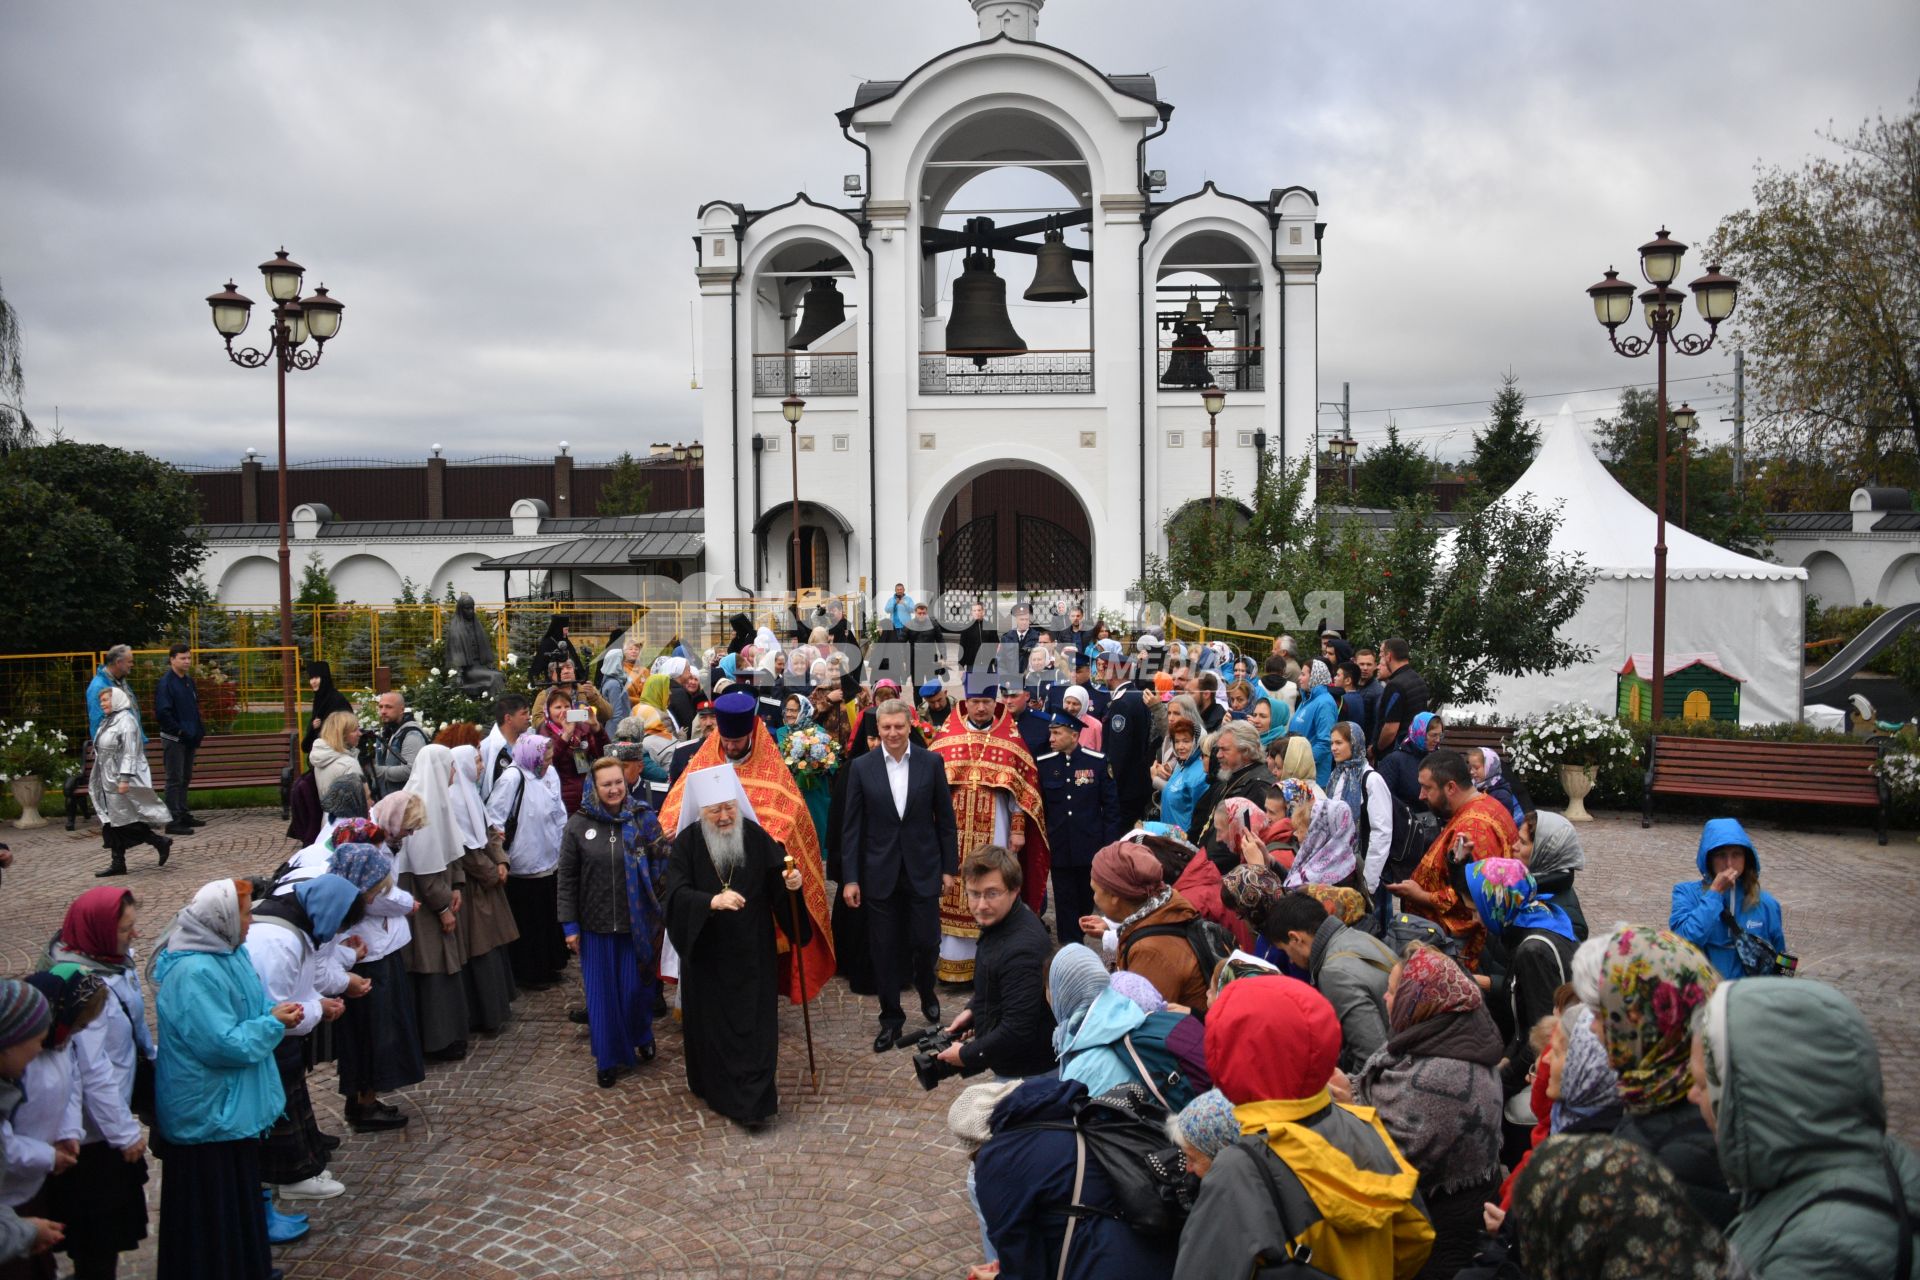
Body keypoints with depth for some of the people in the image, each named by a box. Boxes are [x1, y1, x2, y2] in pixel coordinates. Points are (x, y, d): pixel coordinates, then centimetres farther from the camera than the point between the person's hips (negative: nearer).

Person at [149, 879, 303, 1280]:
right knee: (213, 1203, 5)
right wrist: (274, 1022, -17)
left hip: (232, 1101, 10)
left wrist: (276, 1012, -5)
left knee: (239, 1193, 22)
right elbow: (223, 1043, -28)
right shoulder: (195, 974, -28)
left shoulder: (228, 953, 2)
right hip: (208, 1109, -10)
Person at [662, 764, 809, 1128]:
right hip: (706, 953, 0)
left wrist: (791, 883, -27)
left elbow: (778, 884, -3)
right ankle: (713, 1086, 31)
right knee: (711, 1020, 12)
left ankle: (751, 1101, 8)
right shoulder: (687, 843, -8)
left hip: (751, 952, 0)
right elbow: (676, 893, -17)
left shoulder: (757, 837, -6)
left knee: (753, 1023, 1)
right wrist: (712, 901, -34)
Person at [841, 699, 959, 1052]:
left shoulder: (931, 763, -2)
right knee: (884, 949, 6)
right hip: (880, 872, 0)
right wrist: (850, 878, -4)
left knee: (926, 942, 3)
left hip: (923, 869, 0)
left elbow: (945, 819, 3)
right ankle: (891, 1018, 22)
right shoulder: (861, 767, -2)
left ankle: (926, 991, 35)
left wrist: (950, 867, 2)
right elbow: (851, 826, -1)